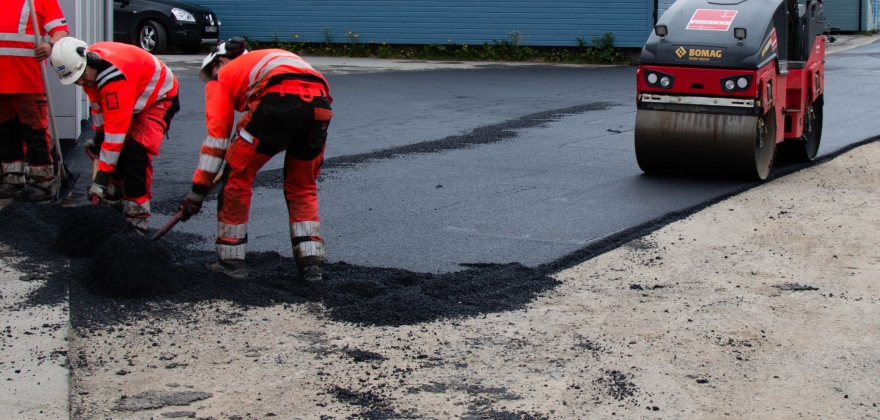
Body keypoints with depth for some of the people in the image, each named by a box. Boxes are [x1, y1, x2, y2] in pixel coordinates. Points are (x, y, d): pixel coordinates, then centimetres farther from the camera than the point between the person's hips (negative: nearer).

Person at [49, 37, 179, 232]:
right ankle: (115, 191, 31)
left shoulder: (115, 76, -40)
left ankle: (137, 212, -21)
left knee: (136, 151, -24)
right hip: (134, 98, 9)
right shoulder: (89, 65, -12)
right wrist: (99, 135, 16)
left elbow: (116, 128, -39)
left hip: (161, 97, -9)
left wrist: (102, 176, -37)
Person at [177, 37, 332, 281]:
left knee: (237, 176, 14)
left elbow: (217, 134, 16)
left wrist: (197, 192, 18)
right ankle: (311, 261, 18)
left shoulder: (222, 76, 25)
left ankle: (231, 260, 18)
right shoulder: (266, 58, 41)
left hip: (279, 101, -5)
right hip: (320, 104, 5)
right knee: (302, 187, 24)